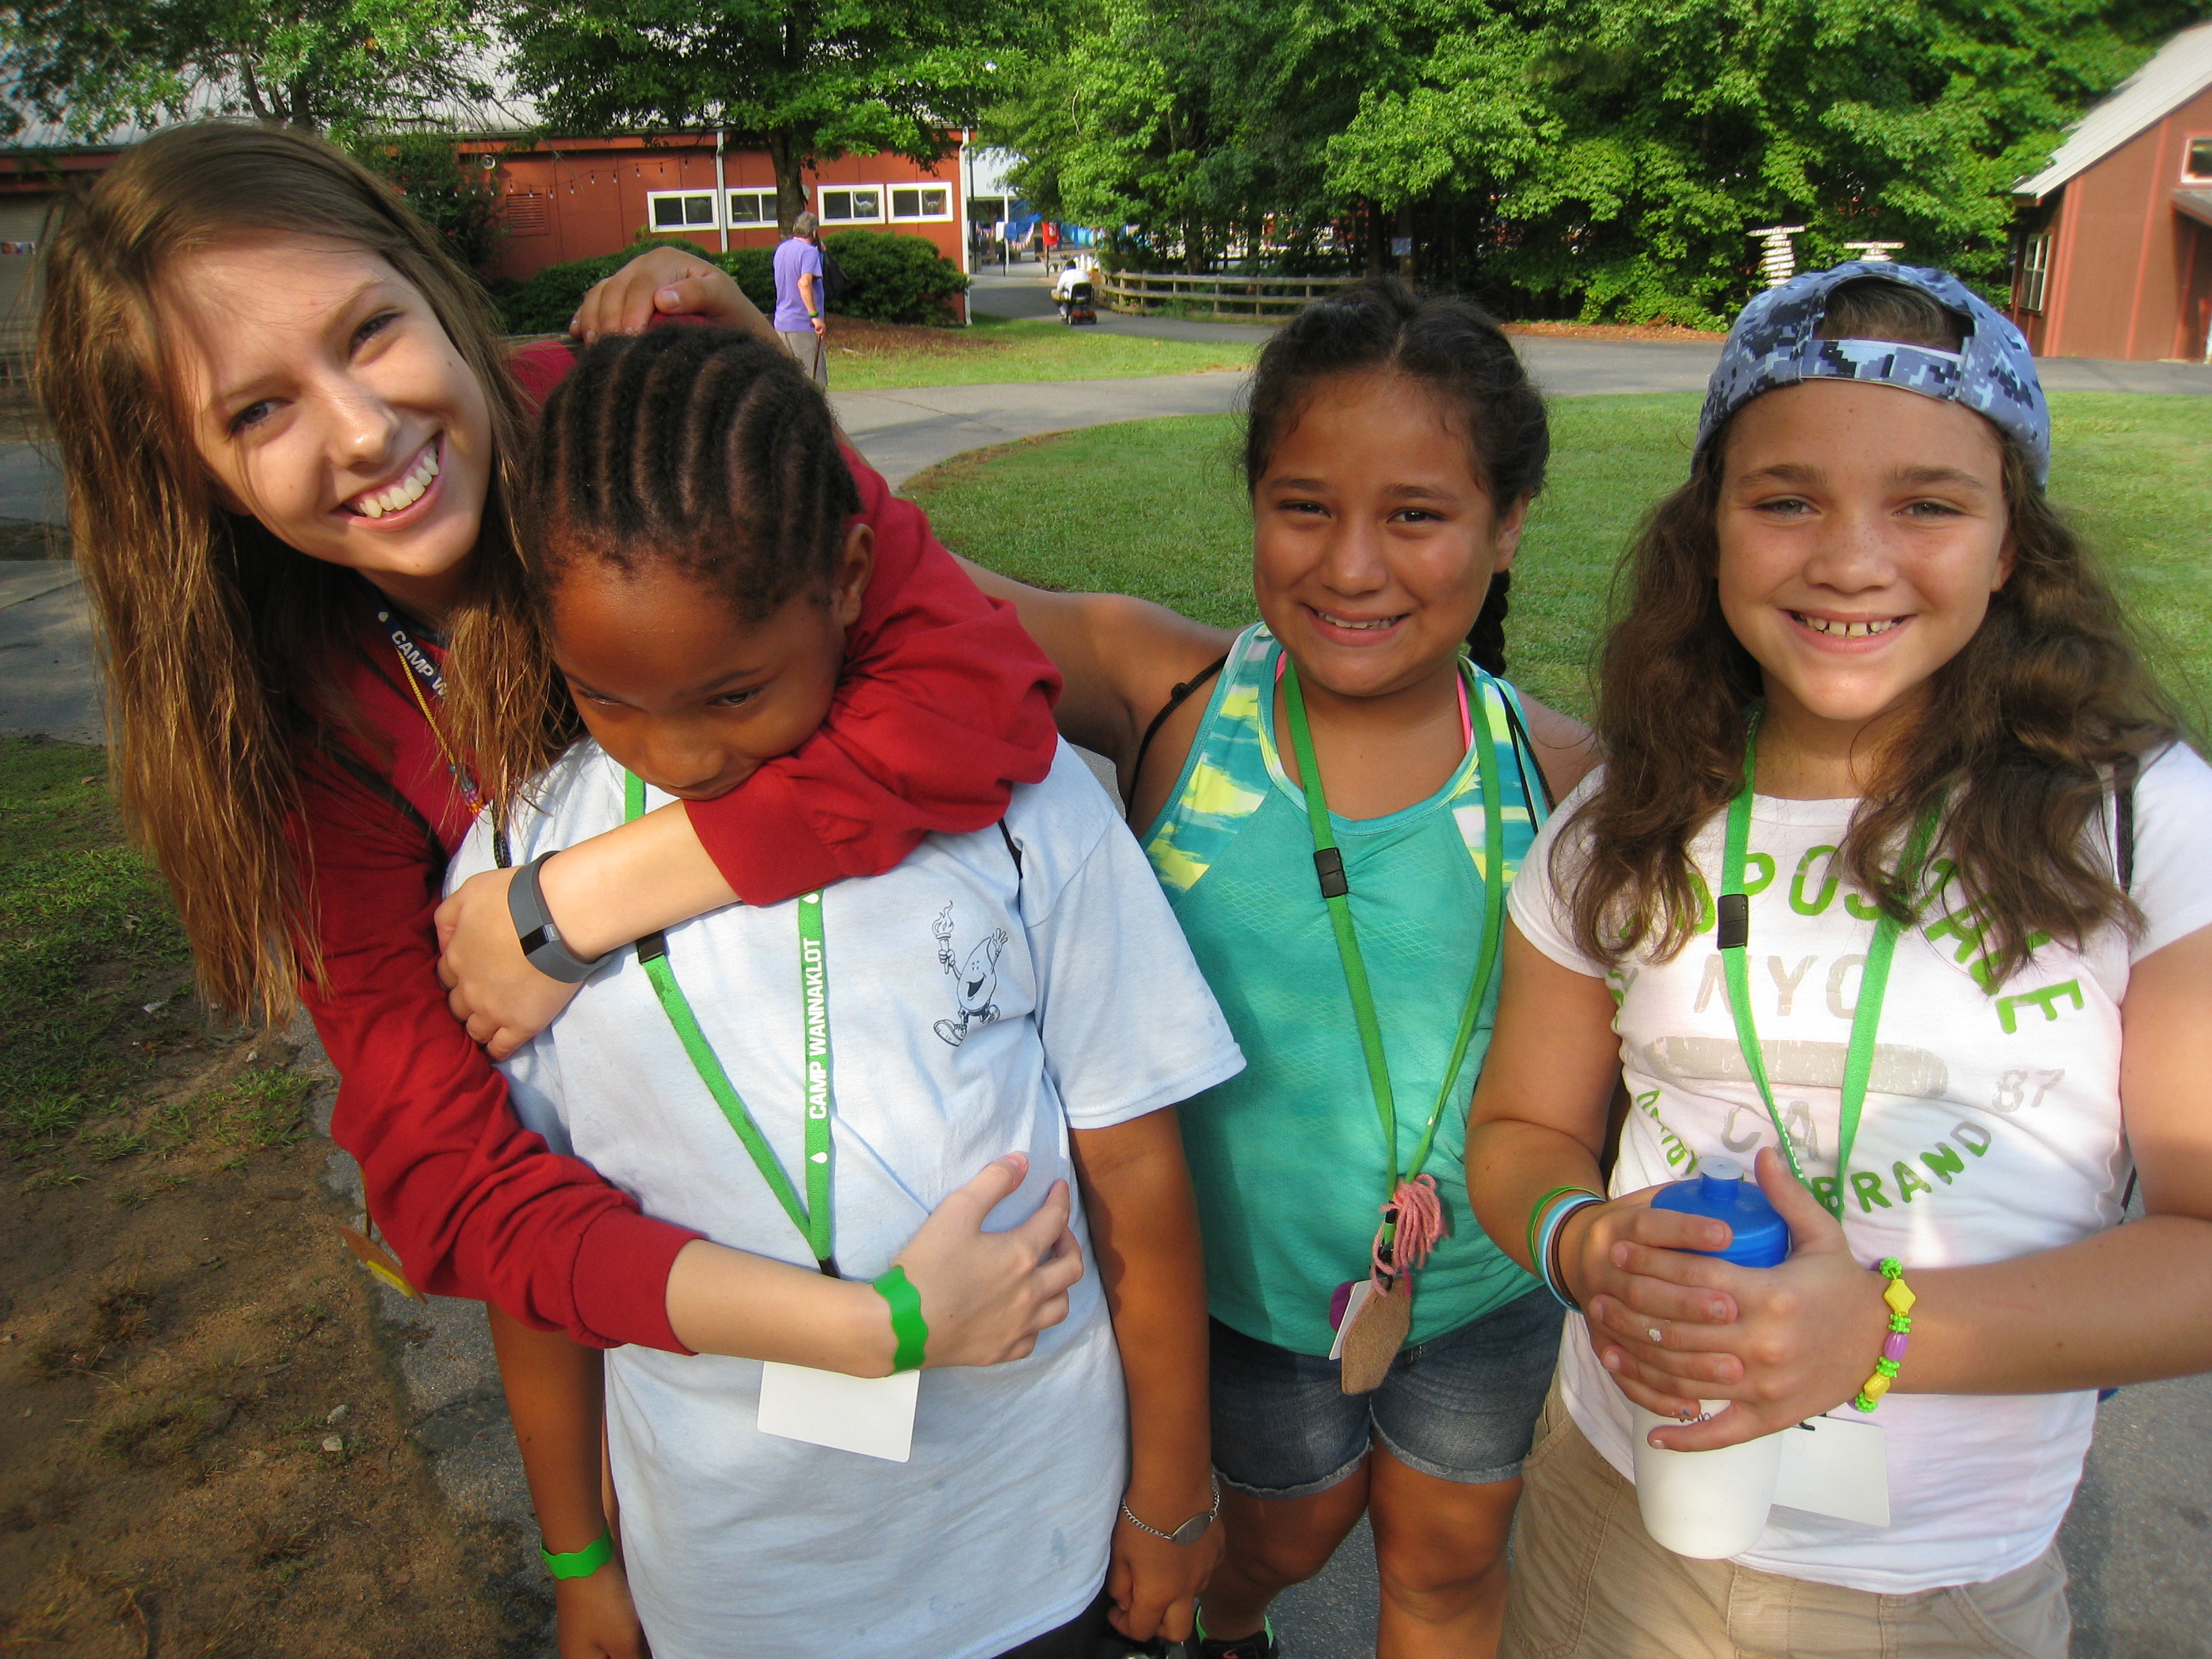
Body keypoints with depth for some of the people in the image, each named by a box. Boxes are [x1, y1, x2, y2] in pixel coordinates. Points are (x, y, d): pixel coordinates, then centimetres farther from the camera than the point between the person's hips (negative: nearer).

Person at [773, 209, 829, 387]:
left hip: (781, 323, 8)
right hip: (804, 325, -8)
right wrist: (815, 315, -25)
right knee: (816, 381, -5)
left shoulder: (781, 248, 13)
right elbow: (804, 282, -25)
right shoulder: (809, 251, -11)